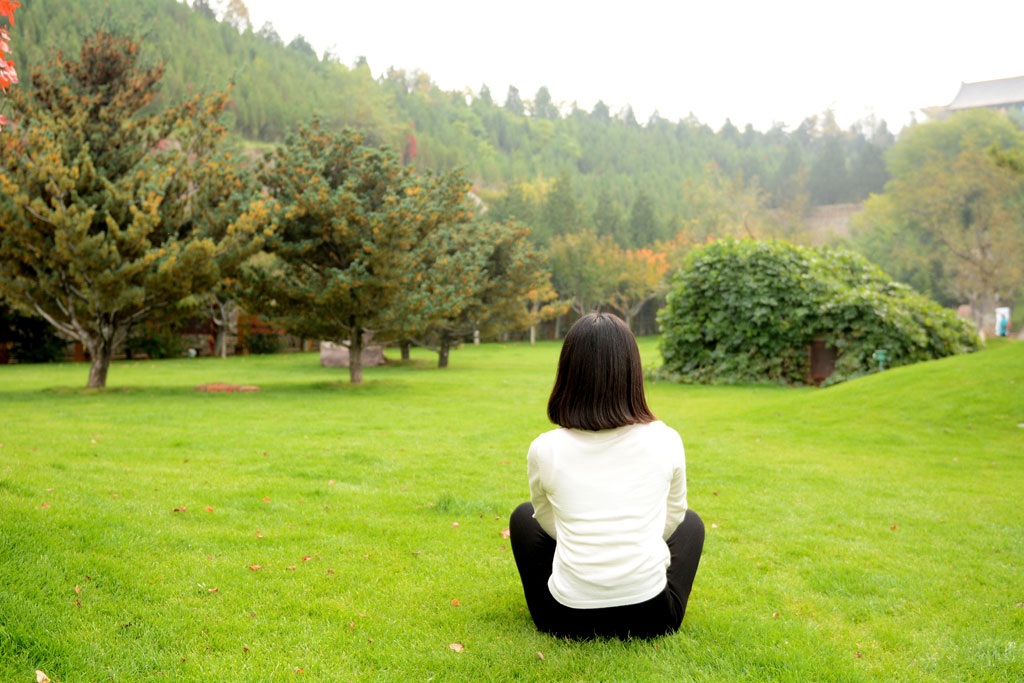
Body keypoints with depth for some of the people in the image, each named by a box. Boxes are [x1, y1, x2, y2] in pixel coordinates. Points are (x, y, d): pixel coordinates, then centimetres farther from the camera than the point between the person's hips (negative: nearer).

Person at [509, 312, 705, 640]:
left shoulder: (545, 449, -9)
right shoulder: (666, 441, -9)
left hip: (566, 620, 0)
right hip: (650, 618, 1)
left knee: (524, 516, 27)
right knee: (691, 522, 29)